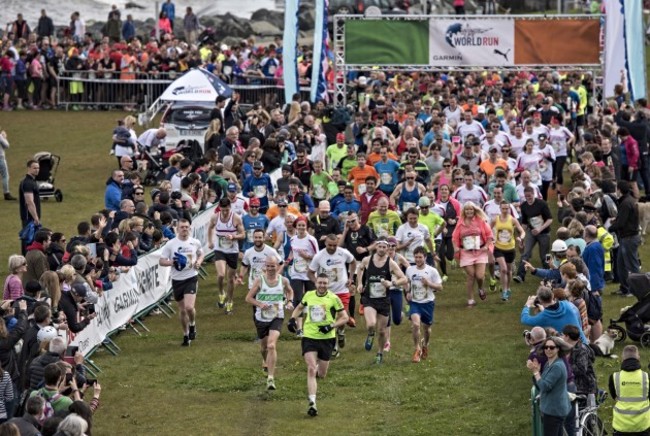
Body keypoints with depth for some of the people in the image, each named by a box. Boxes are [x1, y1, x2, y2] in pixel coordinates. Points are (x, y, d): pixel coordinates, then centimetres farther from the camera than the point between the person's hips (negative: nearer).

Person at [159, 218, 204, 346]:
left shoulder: (195, 242, 0)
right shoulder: (170, 244, -4)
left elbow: (201, 254, 19)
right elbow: (161, 261, 0)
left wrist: (198, 262, -2)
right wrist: (172, 262, -20)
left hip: (191, 278, -1)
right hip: (177, 280, 1)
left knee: (189, 307, -18)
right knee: (182, 309, 10)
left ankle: (192, 325, 14)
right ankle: (186, 335, 27)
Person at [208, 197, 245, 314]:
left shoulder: (236, 219, -11)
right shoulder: (215, 218, -6)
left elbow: (243, 235, -6)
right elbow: (210, 228, 16)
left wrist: (233, 236, -24)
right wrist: (210, 241, 14)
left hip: (233, 251, 0)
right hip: (219, 250, 0)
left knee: (230, 278, 10)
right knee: (221, 274, -22)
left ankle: (229, 303, 26)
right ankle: (221, 295, 6)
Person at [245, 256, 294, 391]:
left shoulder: (283, 280, -2)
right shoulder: (259, 280, -7)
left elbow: (290, 291, 21)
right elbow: (248, 298, -4)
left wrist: (289, 301, 1)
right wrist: (260, 304, -22)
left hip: (277, 318, -1)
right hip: (261, 318, 2)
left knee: (271, 346, -20)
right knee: (264, 348, 16)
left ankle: (271, 378, -22)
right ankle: (268, 366, 49)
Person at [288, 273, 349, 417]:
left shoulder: (333, 298, -6)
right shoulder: (308, 295, 3)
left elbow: (344, 317, -2)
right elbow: (299, 307, 23)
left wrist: (331, 326, -18)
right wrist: (292, 319, 5)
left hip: (327, 339, 0)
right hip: (309, 337, 0)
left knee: (321, 374, 9)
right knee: (311, 369, -16)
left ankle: (319, 368, 49)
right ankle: (312, 403, -20)